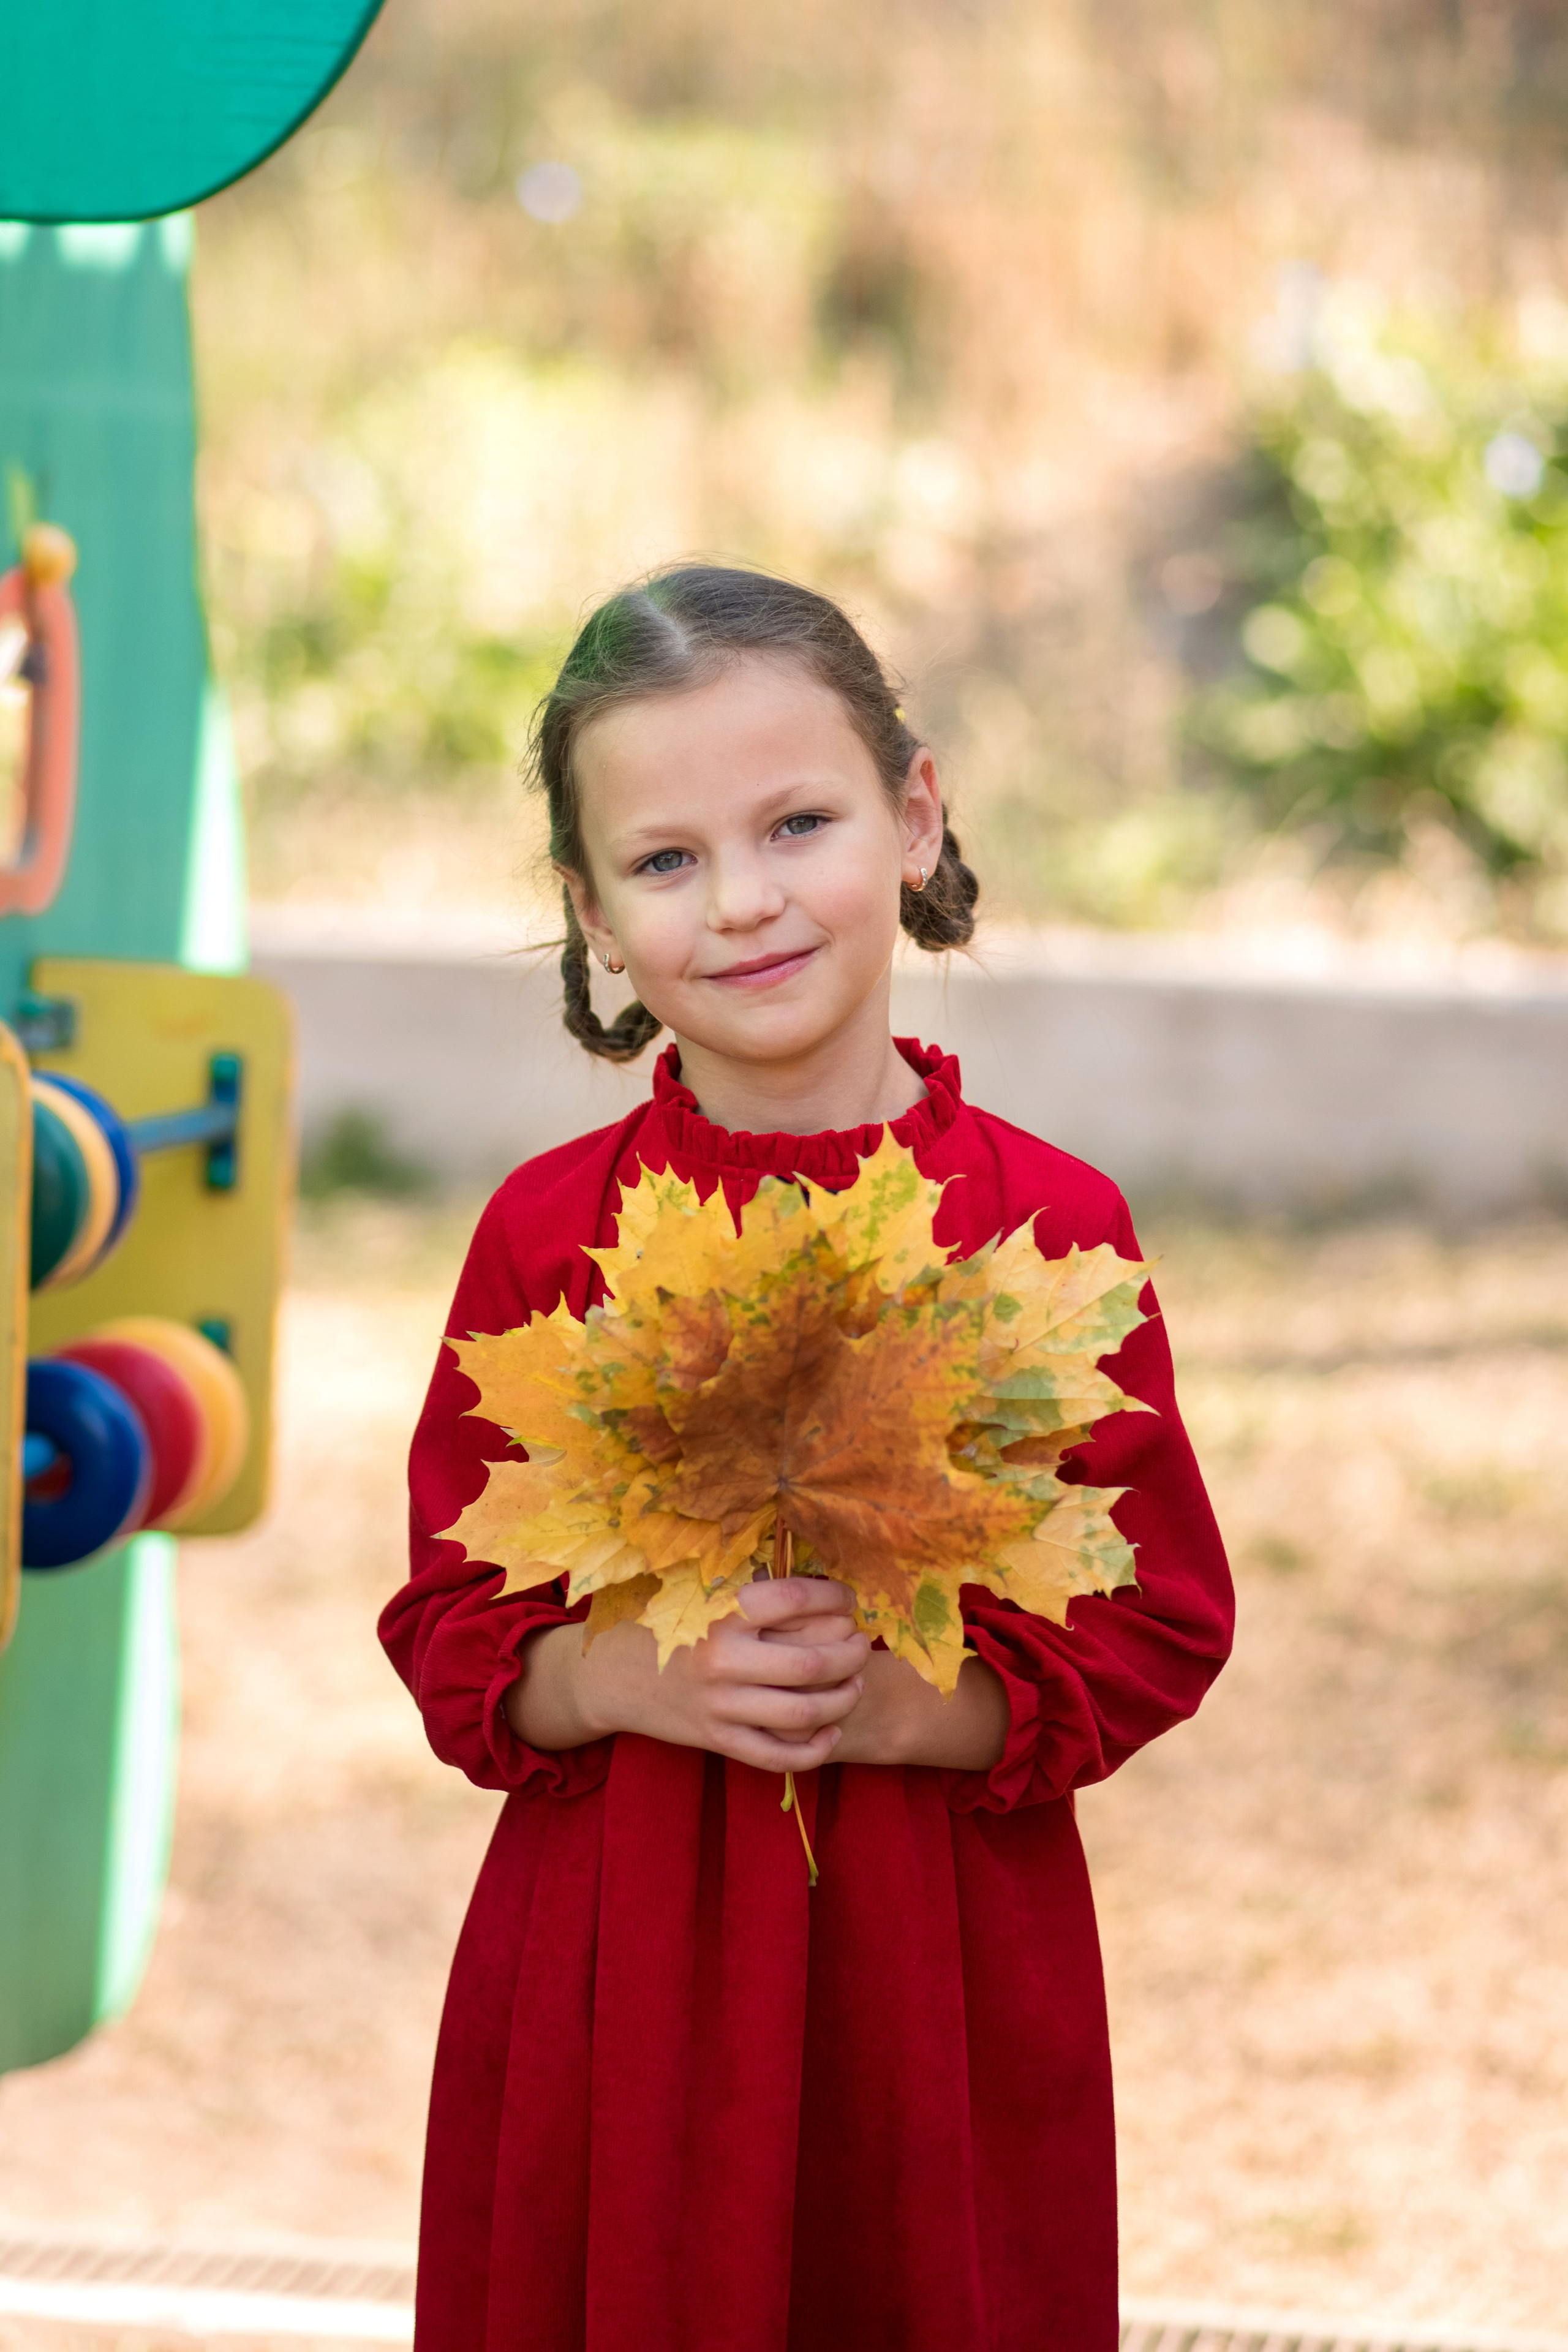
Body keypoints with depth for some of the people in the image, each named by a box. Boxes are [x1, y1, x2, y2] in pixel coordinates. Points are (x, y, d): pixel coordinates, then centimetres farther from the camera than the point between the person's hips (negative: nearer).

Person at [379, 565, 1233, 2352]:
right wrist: (631, 1677, -18)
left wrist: (895, 1702, -18)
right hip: (613, 1975, 1)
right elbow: (453, 1629, 2)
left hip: (944, 1976, -1)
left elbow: (1158, 1631, -2)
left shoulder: (1046, 1226, -4)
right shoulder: (547, 1233, 0)